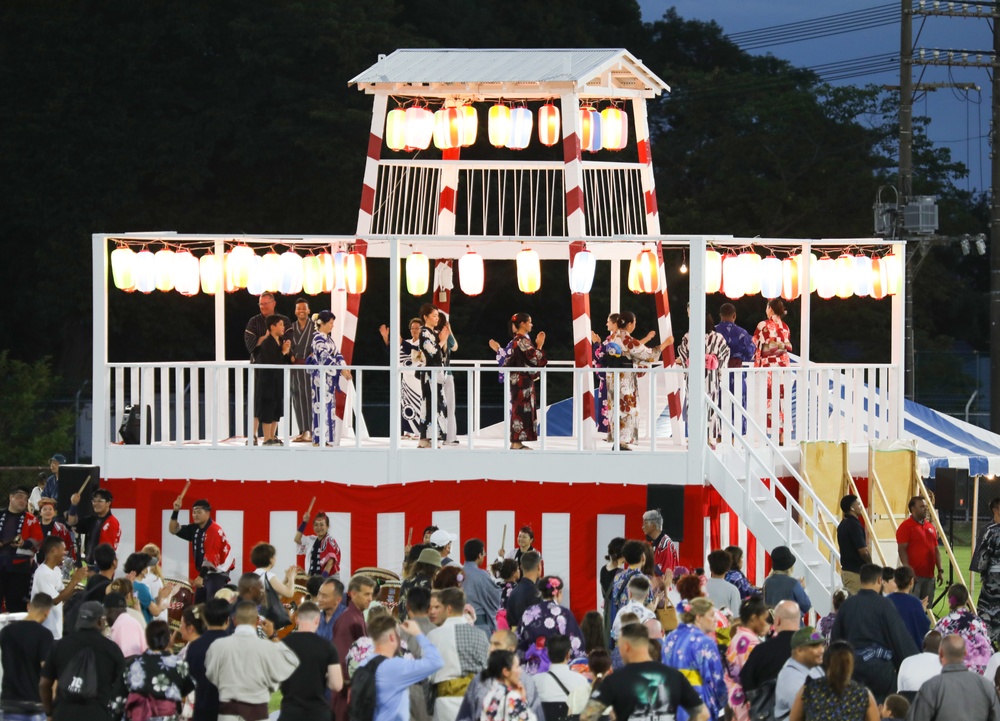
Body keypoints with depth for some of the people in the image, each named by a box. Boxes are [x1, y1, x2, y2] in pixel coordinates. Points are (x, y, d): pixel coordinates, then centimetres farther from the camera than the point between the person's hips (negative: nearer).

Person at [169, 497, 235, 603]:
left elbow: (211, 556, -25)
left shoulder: (215, 530, -20)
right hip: (206, 572, 9)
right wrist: (176, 511, -6)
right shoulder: (194, 529, 6)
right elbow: (173, 530, 9)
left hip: (218, 572, -9)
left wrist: (201, 577, -29)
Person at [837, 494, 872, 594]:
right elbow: (863, 552, -18)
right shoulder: (854, 525, -17)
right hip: (856, 572, -9)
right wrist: (871, 565, 0)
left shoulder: (843, 525, 12)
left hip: (846, 570, 9)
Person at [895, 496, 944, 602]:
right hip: (914, 575, -7)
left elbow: (936, 550, 21)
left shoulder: (930, 526, 18)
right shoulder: (906, 527, -5)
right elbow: (902, 550, -11)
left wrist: (940, 570, 14)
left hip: (929, 576, 7)